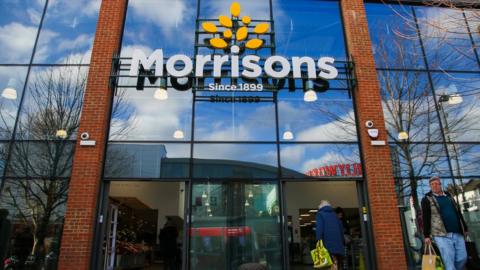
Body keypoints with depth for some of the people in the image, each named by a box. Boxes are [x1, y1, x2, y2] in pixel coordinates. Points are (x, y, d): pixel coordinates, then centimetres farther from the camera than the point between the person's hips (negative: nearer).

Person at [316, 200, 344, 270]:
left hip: (328, 245, -5)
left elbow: (319, 229, -9)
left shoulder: (320, 214, 6)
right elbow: (341, 231, 21)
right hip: (339, 245, 5)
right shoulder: (334, 215, 23)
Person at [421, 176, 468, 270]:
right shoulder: (427, 199, 0)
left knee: (462, 258, 4)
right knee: (449, 262, -6)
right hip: (442, 235, -5)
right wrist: (427, 235, -9)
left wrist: (465, 228, 21)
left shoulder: (449, 196, 17)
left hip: (458, 234, 5)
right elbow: (426, 219, -4)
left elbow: (459, 213, 23)